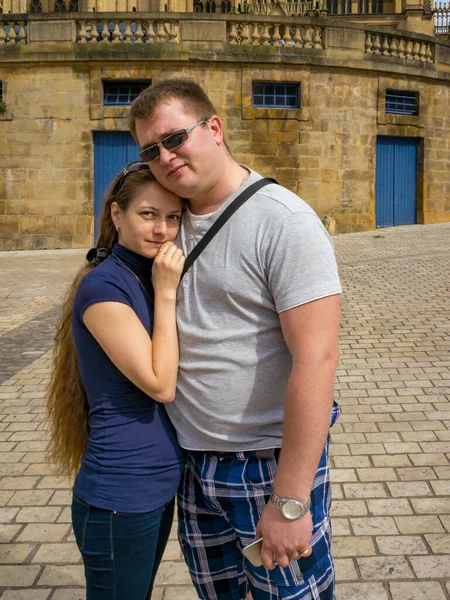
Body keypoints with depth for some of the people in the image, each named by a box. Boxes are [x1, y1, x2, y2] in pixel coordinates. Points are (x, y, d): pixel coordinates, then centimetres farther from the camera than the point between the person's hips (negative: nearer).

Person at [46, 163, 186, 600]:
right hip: (120, 497, -8)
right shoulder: (103, 286, -19)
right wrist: (165, 295, -19)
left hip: (159, 483, 8)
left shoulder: (151, 279, 6)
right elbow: (160, 385, -21)